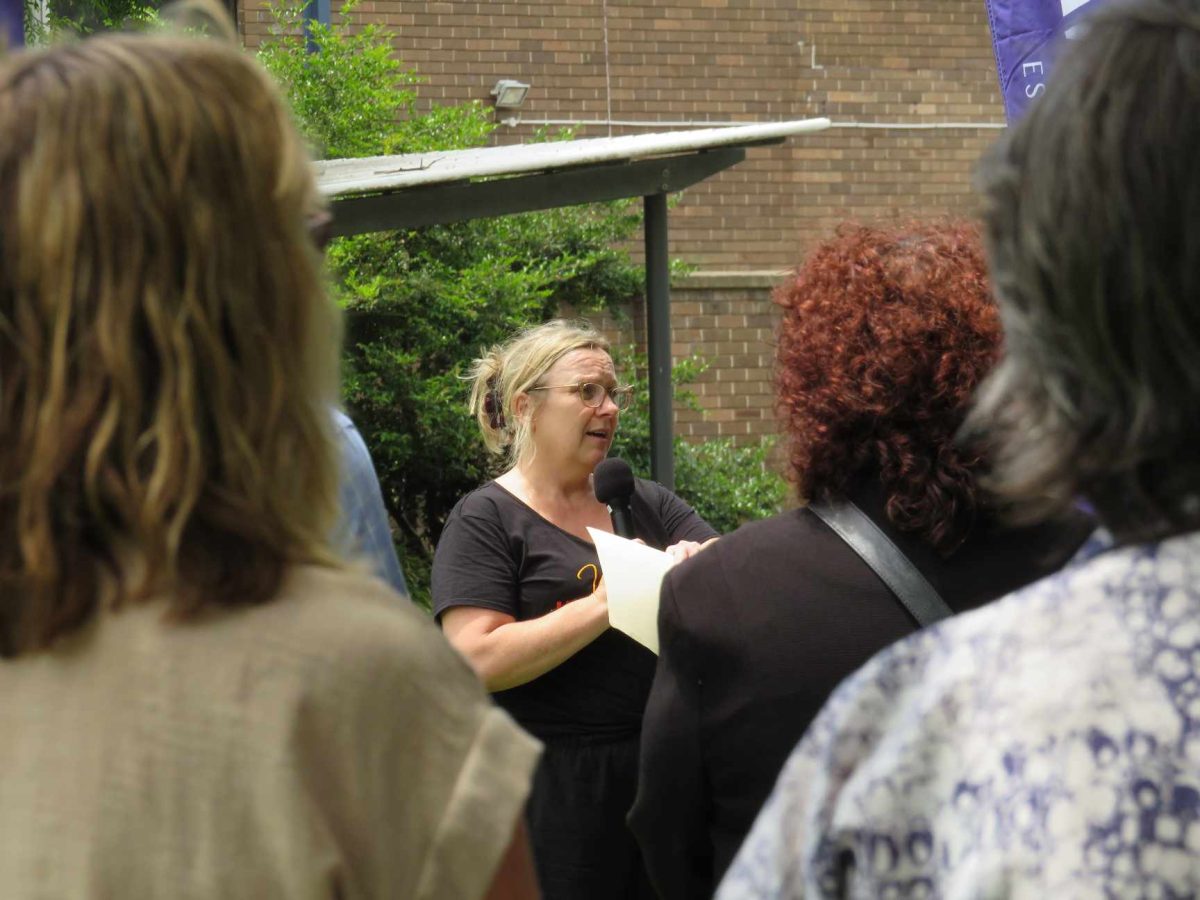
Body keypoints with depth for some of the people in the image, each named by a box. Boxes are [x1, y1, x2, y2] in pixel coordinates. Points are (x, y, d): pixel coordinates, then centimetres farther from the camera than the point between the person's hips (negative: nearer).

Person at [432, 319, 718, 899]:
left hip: (658, 773, 5)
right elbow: (480, 661, -16)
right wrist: (604, 605, -20)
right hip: (554, 787, -5)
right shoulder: (486, 519, -4)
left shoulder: (646, 504, 13)